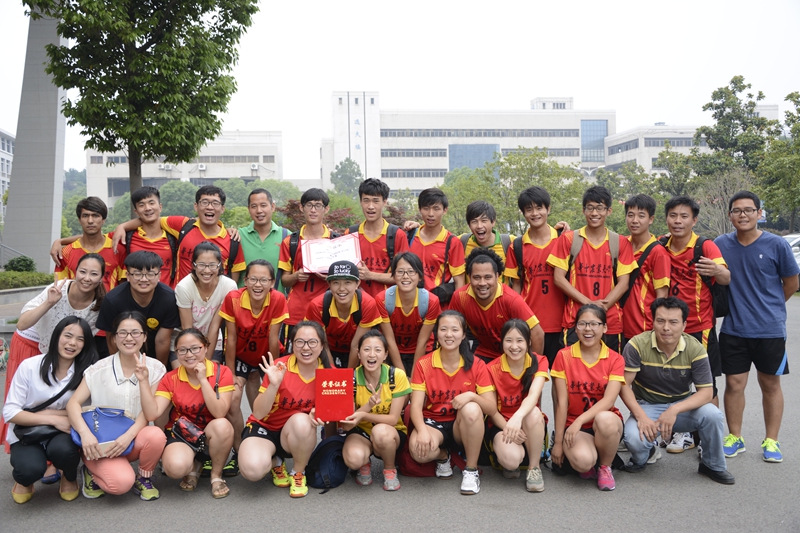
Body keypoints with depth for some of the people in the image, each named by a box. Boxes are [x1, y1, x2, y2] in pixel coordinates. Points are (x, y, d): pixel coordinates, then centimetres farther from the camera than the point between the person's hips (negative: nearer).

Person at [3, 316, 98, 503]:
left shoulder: (85, 372, -8)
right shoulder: (30, 366, -12)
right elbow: (9, 412, -13)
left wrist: (46, 413, -17)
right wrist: (53, 419, -23)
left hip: (62, 434, 1)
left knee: (63, 449, -33)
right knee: (31, 468, -31)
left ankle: (70, 477, 3)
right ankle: (24, 478, 8)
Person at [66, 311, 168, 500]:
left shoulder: (155, 368, -3)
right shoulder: (100, 369, -4)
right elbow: (73, 403, -11)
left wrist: (129, 436, -26)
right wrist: (85, 433, -28)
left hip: (135, 440, 2)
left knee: (156, 436, -33)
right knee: (122, 482, -29)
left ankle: (143, 478, -2)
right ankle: (92, 472, 8)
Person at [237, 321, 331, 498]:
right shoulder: (279, 367, -21)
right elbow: (259, 413, -21)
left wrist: (318, 415, -23)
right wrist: (273, 385, -37)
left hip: (299, 432, 2)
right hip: (265, 427, -2)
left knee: (302, 420, -35)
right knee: (252, 470, -33)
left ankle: (298, 473, -5)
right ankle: (276, 462, 7)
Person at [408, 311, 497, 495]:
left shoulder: (476, 365, -8)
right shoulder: (423, 364, -7)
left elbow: (492, 408, -12)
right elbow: (416, 406, -14)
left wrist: (471, 395, -32)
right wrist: (423, 431, -34)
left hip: (463, 425, 0)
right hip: (433, 422, 0)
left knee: (471, 409, -35)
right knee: (418, 449, -34)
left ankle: (471, 470, -14)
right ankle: (442, 456, 6)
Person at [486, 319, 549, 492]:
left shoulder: (539, 362, -11)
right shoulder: (492, 369, -12)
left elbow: (534, 395, -29)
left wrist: (518, 417, -49)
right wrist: (508, 428, -28)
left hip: (530, 424, 2)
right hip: (501, 424, -1)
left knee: (533, 412, -35)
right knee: (511, 458, -34)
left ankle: (534, 468, -14)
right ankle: (508, 462, 5)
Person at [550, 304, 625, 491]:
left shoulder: (615, 360, -2)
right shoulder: (564, 356, -2)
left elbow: (609, 400, -16)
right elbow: (562, 402, -5)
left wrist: (579, 421, -30)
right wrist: (558, 442, -7)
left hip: (607, 421, 1)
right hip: (574, 426, -1)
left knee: (605, 419, -37)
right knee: (582, 460, -34)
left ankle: (605, 467, -7)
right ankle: (589, 464, 6)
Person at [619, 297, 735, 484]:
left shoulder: (695, 349, -13)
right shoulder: (637, 345, -17)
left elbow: (705, 392, -13)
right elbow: (624, 385, -15)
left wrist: (674, 410, -29)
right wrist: (641, 416, -28)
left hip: (682, 405, 2)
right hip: (646, 406, -2)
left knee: (711, 414, -28)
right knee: (634, 439, -31)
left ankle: (713, 466, 3)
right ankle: (644, 455, 11)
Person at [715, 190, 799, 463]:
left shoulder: (777, 245, -7)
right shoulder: (721, 244, -2)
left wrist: (769, 307, 11)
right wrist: (737, 305, 5)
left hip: (770, 329, -1)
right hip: (733, 329, 1)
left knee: (770, 384, 10)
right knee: (734, 383, 6)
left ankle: (771, 441, 23)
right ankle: (734, 438, 21)